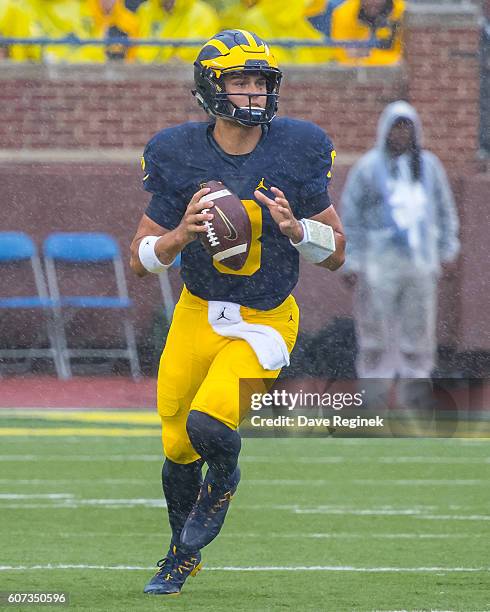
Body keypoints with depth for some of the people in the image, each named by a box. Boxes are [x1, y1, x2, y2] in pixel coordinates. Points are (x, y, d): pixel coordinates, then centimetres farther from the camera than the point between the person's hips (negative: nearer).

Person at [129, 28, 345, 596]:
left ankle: (223, 479, 14)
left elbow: (335, 254, -4)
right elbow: (141, 258, -5)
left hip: (263, 325, -2)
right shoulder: (178, 155, -10)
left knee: (207, 425, -24)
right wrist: (181, 234, -26)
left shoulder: (297, 150, -11)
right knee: (177, 447, 8)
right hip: (197, 315, 2)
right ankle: (182, 556, 38)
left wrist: (294, 226, -25)